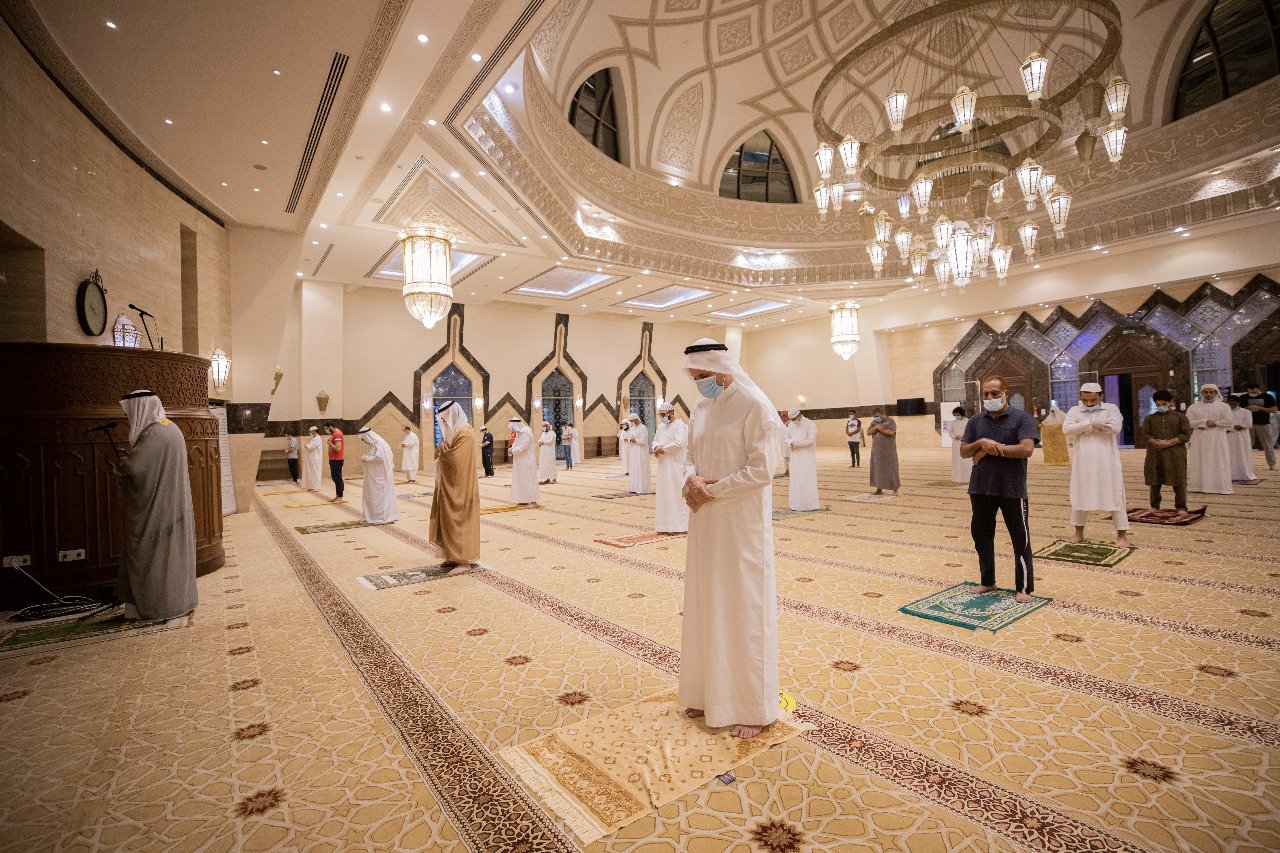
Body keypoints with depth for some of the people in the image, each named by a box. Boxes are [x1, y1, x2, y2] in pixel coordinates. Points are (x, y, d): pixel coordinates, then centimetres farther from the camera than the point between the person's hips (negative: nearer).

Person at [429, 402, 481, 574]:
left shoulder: (465, 434, -18)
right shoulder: (455, 431, 13)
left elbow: (454, 459, -23)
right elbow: (443, 454, 12)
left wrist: (442, 449, -4)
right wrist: (443, 446, -11)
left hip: (460, 488, -9)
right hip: (451, 487, 9)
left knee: (459, 523, -4)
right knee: (451, 522, 13)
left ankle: (465, 561, 4)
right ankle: (457, 556, 21)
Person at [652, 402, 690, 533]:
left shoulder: (680, 425, -9)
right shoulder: (661, 426, 16)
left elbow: (679, 443, -20)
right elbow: (655, 441, 18)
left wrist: (663, 449, -11)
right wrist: (657, 447, -6)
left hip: (676, 465, -8)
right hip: (663, 465, 8)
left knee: (677, 493, -5)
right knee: (664, 493, 10)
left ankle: (680, 525, 2)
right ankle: (666, 523, 19)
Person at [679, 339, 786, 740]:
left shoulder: (755, 406, -13)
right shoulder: (701, 407, 9)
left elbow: (762, 470, -17)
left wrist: (711, 489, -15)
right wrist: (692, 481, -5)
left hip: (742, 522, -7)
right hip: (706, 520, 7)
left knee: (743, 608, 4)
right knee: (704, 604, 14)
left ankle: (753, 707, 22)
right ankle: (710, 691, 32)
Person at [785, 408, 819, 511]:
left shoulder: (810, 424, -10)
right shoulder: (791, 425, 8)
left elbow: (811, 440, -16)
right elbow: (787, 438, 15)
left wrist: (797, 443, -17)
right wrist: (790, 443, -7)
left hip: (807, 456, -6)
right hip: (795, 456, 6)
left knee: (807, 480, -3)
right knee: (795, 479, 8)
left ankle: (809, 505, 4)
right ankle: (796, 502, 16)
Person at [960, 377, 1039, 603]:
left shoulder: (1022, 418, -4)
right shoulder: (975, 422, 9)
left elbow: (1026, 449, -17)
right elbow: (963, 451, 5)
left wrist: (991, 448, -13)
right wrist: (981, 443, -14)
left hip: (1012, 490, -5)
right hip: (981, 489, 5)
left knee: (1020, 539, 3)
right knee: (981, 535, 12)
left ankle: (1024, 587, 16)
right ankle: (987, 581, 28)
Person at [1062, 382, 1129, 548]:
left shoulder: (1111, 408, 3)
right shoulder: (1074, 411, 6)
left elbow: (1115, 428, -15)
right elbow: (1066, 429, -11)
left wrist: (1088, 423, -12)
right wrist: (1091, 424, -17)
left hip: (1107, 462, -2)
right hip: (1083, 463, 2)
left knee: (1115, 497, 2)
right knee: (1080, 496, 11)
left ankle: (1122, 534, 12)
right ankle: (1079, 532, 24)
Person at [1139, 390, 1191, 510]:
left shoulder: (1180, 417, 7)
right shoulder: (1149, 418, 12)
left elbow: (1186, 435, -1)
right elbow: (1144, 434, 4)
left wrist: (1169, 443, -12)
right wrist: (1156, 442, -14)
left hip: (1175, 454, -2)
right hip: (1154, 455, 2)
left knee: (1179, 482, -1)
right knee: (1155, 481, 7)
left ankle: (1181, 507, 9)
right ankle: (1154, 505, 18)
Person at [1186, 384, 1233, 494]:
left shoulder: (1223, 406, 6)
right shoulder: (1193, 407, 9)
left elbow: (1230, 422, -3)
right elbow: (1188, 421, -3)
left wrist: (1215, 423, -8)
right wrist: (1205, 422, -12)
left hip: (1217, 440, -1)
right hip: (1199, 440, 1)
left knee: (1217, 463, -1)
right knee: (1198, 463, 2)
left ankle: (1219, 486, 3)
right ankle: (1197, 486, 4)